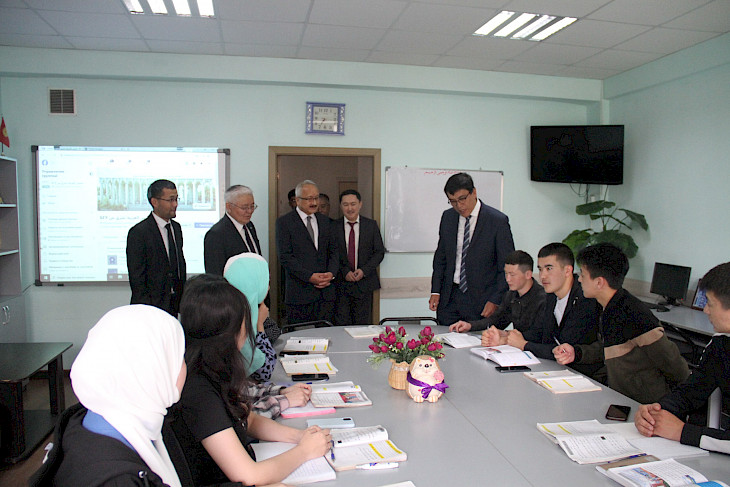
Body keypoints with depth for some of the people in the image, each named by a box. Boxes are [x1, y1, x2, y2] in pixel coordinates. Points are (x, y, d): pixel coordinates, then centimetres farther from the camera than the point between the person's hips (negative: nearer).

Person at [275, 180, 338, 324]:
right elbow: (285, 257, -8)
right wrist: (309, 276, -15)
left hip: (326, 291, 4)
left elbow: (333, 251, 16)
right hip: (299, 293, -4)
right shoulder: (284, 222, -1)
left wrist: (331, 273, -3)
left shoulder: (324, 221, 16)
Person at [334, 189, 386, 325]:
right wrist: (344, 272, -12)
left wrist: (364, 270, -10)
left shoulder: (371, 225, 5)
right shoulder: (334, 226, 3)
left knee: (363, 325, 5)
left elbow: (379, 252, 3)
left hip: (364, 283, 1)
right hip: (340, 283, -1)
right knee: (341, 324, 0)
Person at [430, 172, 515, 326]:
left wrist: (495, 300, -11)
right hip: (448, 299, 4)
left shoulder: (498, 220, -8)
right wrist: (435, 291, 5)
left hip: (480, 299, -4)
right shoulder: (447, 217, 7)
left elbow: (507, 266, -6)